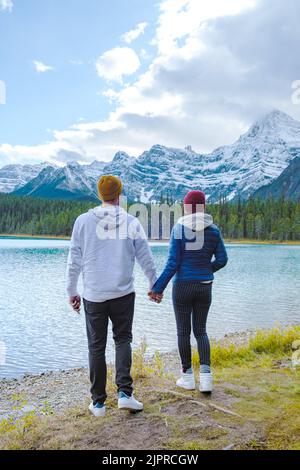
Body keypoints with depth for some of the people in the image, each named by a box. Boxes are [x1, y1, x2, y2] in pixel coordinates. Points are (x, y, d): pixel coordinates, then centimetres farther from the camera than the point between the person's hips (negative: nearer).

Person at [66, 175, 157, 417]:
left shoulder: (83, 221, -1)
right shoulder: (131, 222, -1)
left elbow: (74, 260, 1)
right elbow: (146, 259, 3)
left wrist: (72, 291, 10)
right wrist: (155, 286, 16)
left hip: (93, 295, 1)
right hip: (123, 294, 0)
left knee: (96, 347, 10)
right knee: (123, 339, 15)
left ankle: (98, 402, 17)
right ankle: (124, 392, 4)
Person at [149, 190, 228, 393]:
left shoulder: (179, 228, -10)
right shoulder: (213, 230, -1)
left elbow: (173, 263, -13)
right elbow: (222, 260, 3)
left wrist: (158, 287, -8)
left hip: (183, 286, -3)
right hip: (205, 287, 3)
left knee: (183, 331, 12)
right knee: (200, 330, 15)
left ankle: (188, 376, 21)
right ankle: (206, 374, 1)